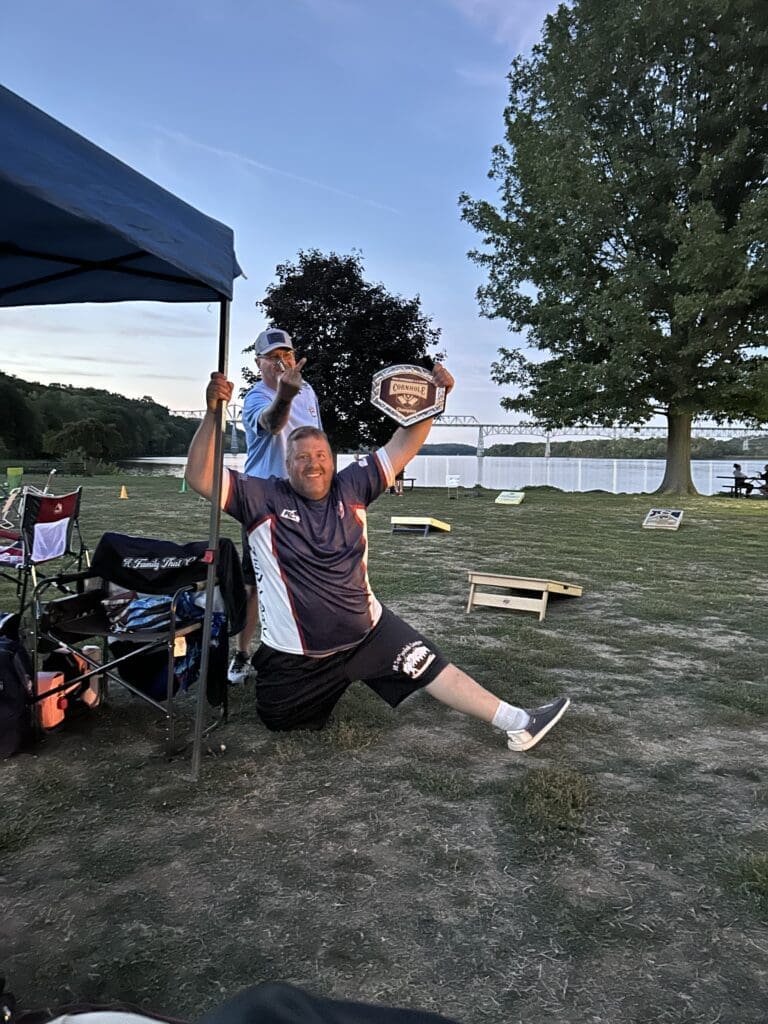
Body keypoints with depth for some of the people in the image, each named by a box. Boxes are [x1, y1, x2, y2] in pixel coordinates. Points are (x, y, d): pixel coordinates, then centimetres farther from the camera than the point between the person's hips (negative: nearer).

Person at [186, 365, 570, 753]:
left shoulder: (350, 487, -3)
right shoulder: (264, 499, -12)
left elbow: (401, 447, -4)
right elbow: (200, 479, -21)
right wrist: (213, 414, -33)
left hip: (369, 630, 2)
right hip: (296, 653, -2)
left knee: (433, 668, -2)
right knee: (279, 723, 16)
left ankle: (517, 724, 5)